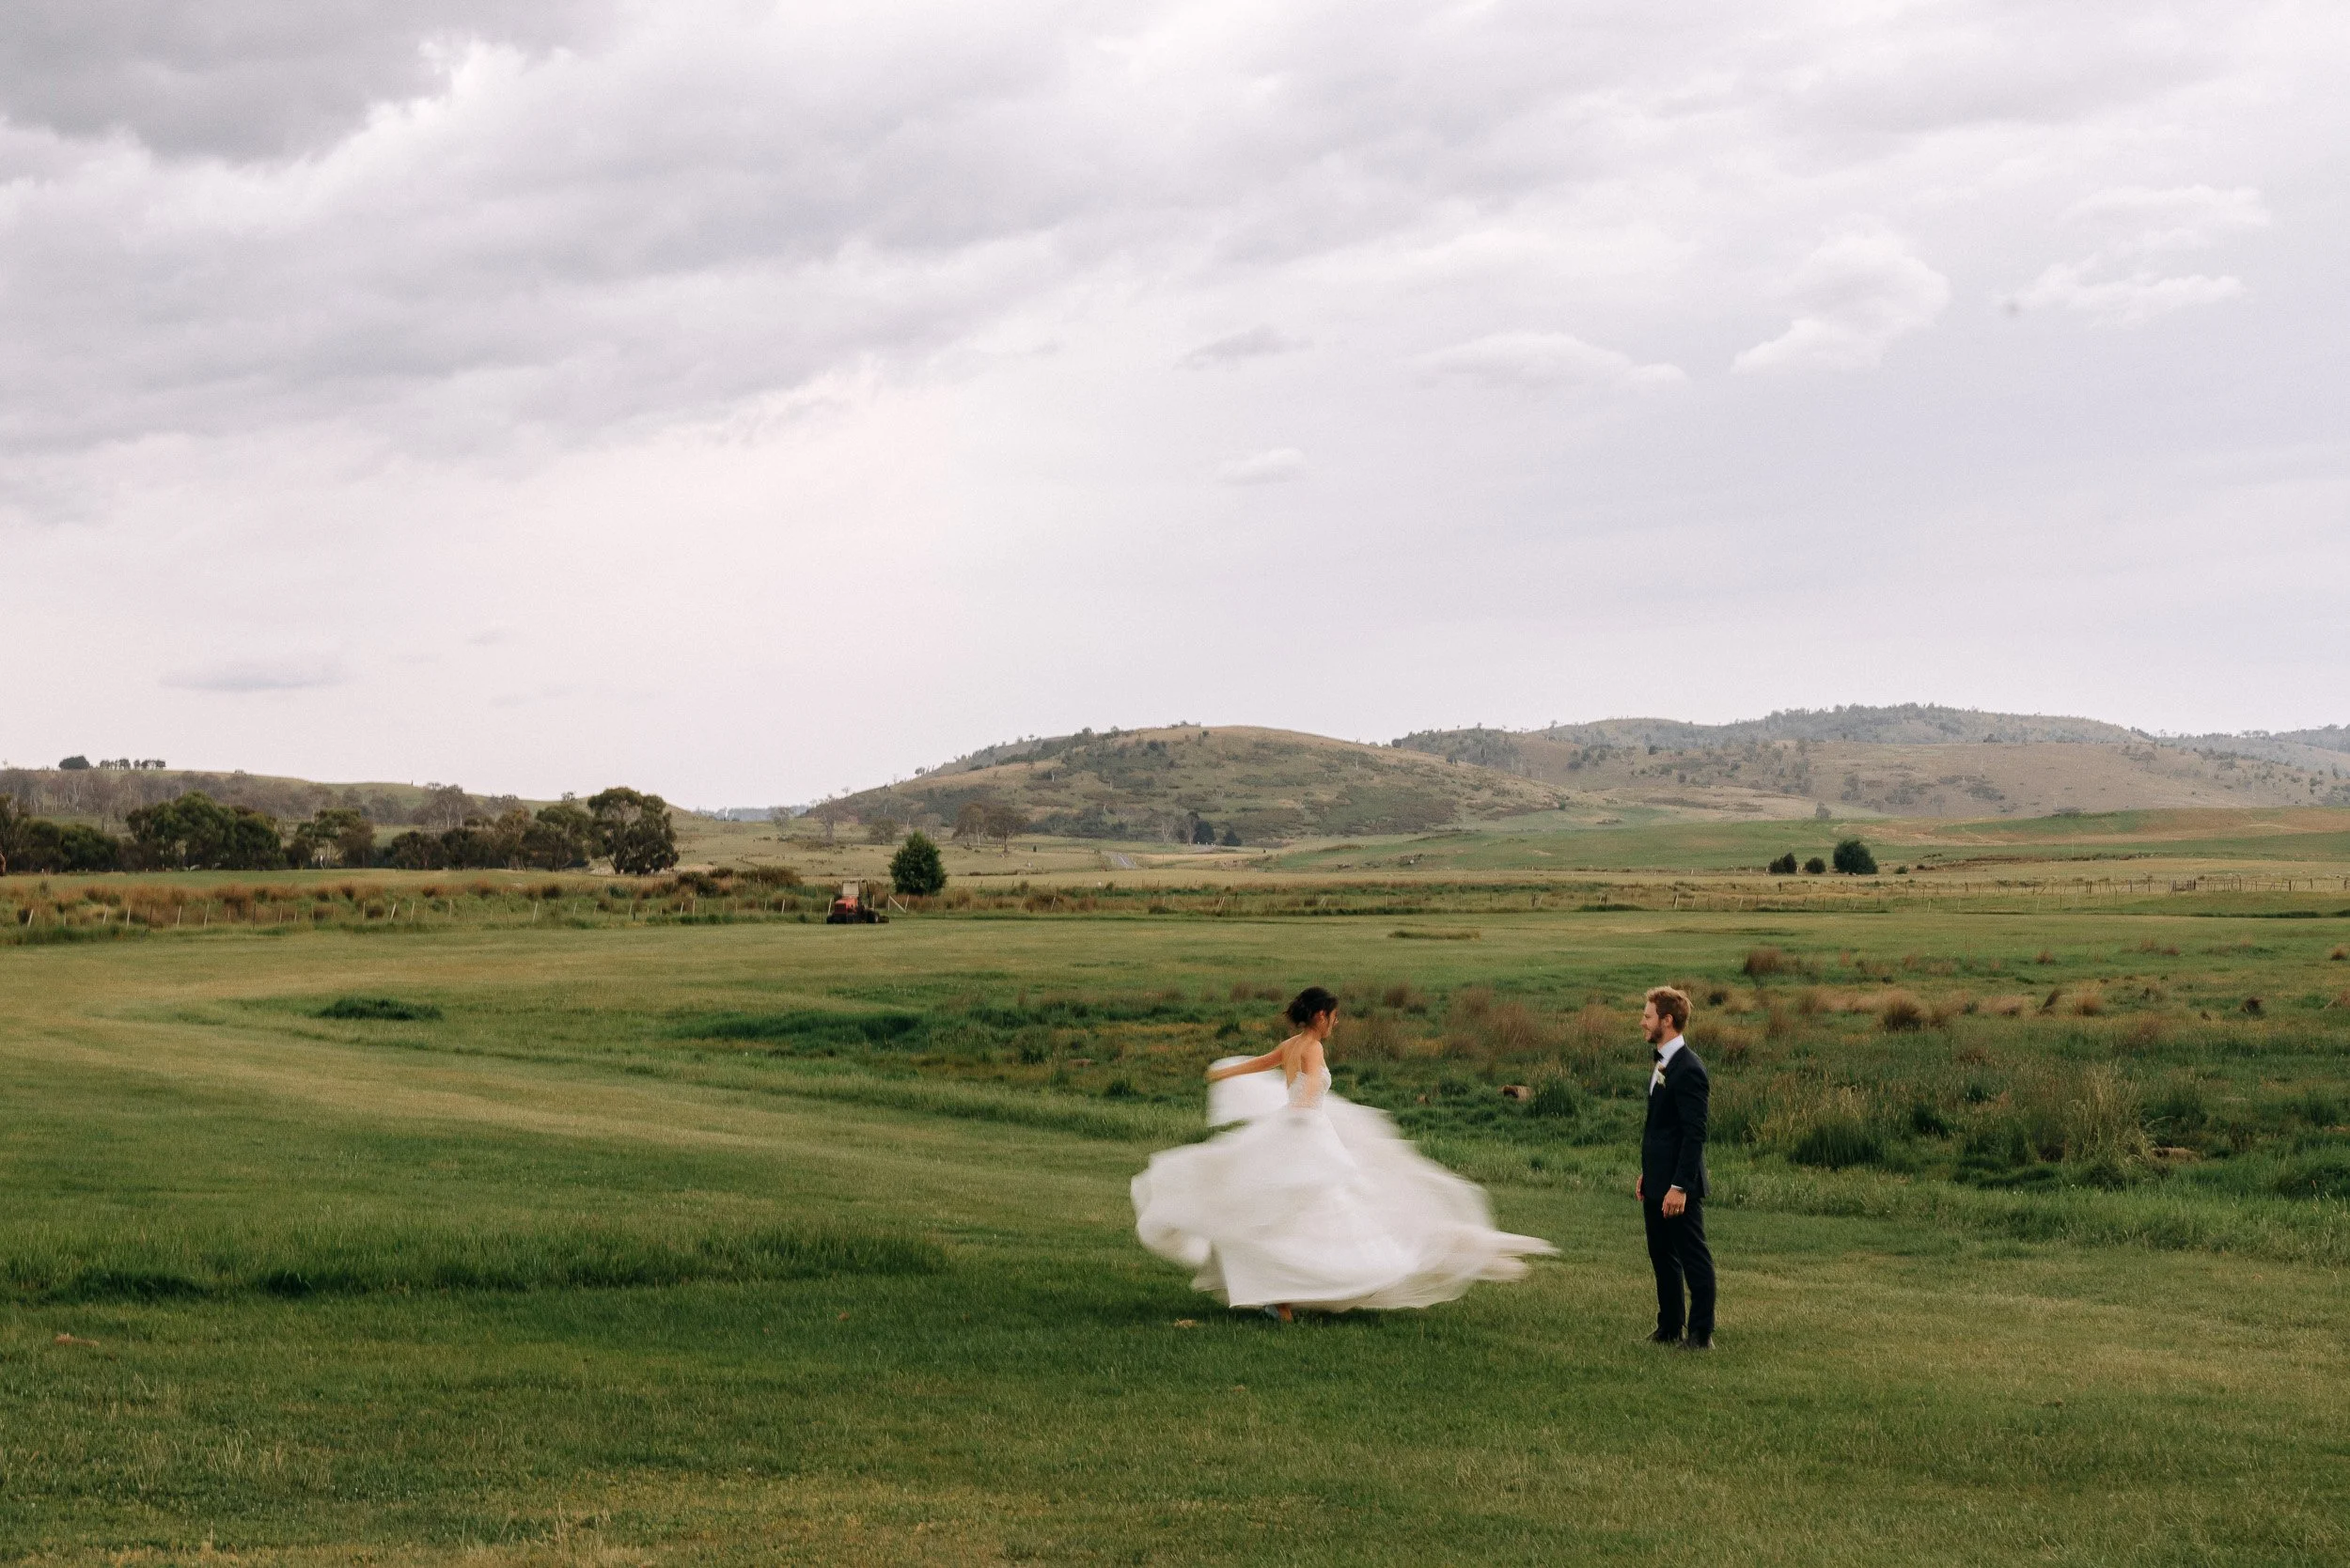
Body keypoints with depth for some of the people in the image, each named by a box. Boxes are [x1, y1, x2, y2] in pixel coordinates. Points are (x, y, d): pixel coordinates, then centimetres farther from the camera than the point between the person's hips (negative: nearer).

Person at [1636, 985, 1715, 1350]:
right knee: (1662, 1257, 16)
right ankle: (1670, 1328, 25)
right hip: (1657, 1182, 10)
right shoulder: (1661, 1063, 12)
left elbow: (1694, 1134, -21)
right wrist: (1646, 1173, 18)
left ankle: (1701, 1334, 5)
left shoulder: (1688, 1069, -19)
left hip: (1678, 1185, -10)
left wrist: (1679, 1186, -23)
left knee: (1694, 1258, -1)